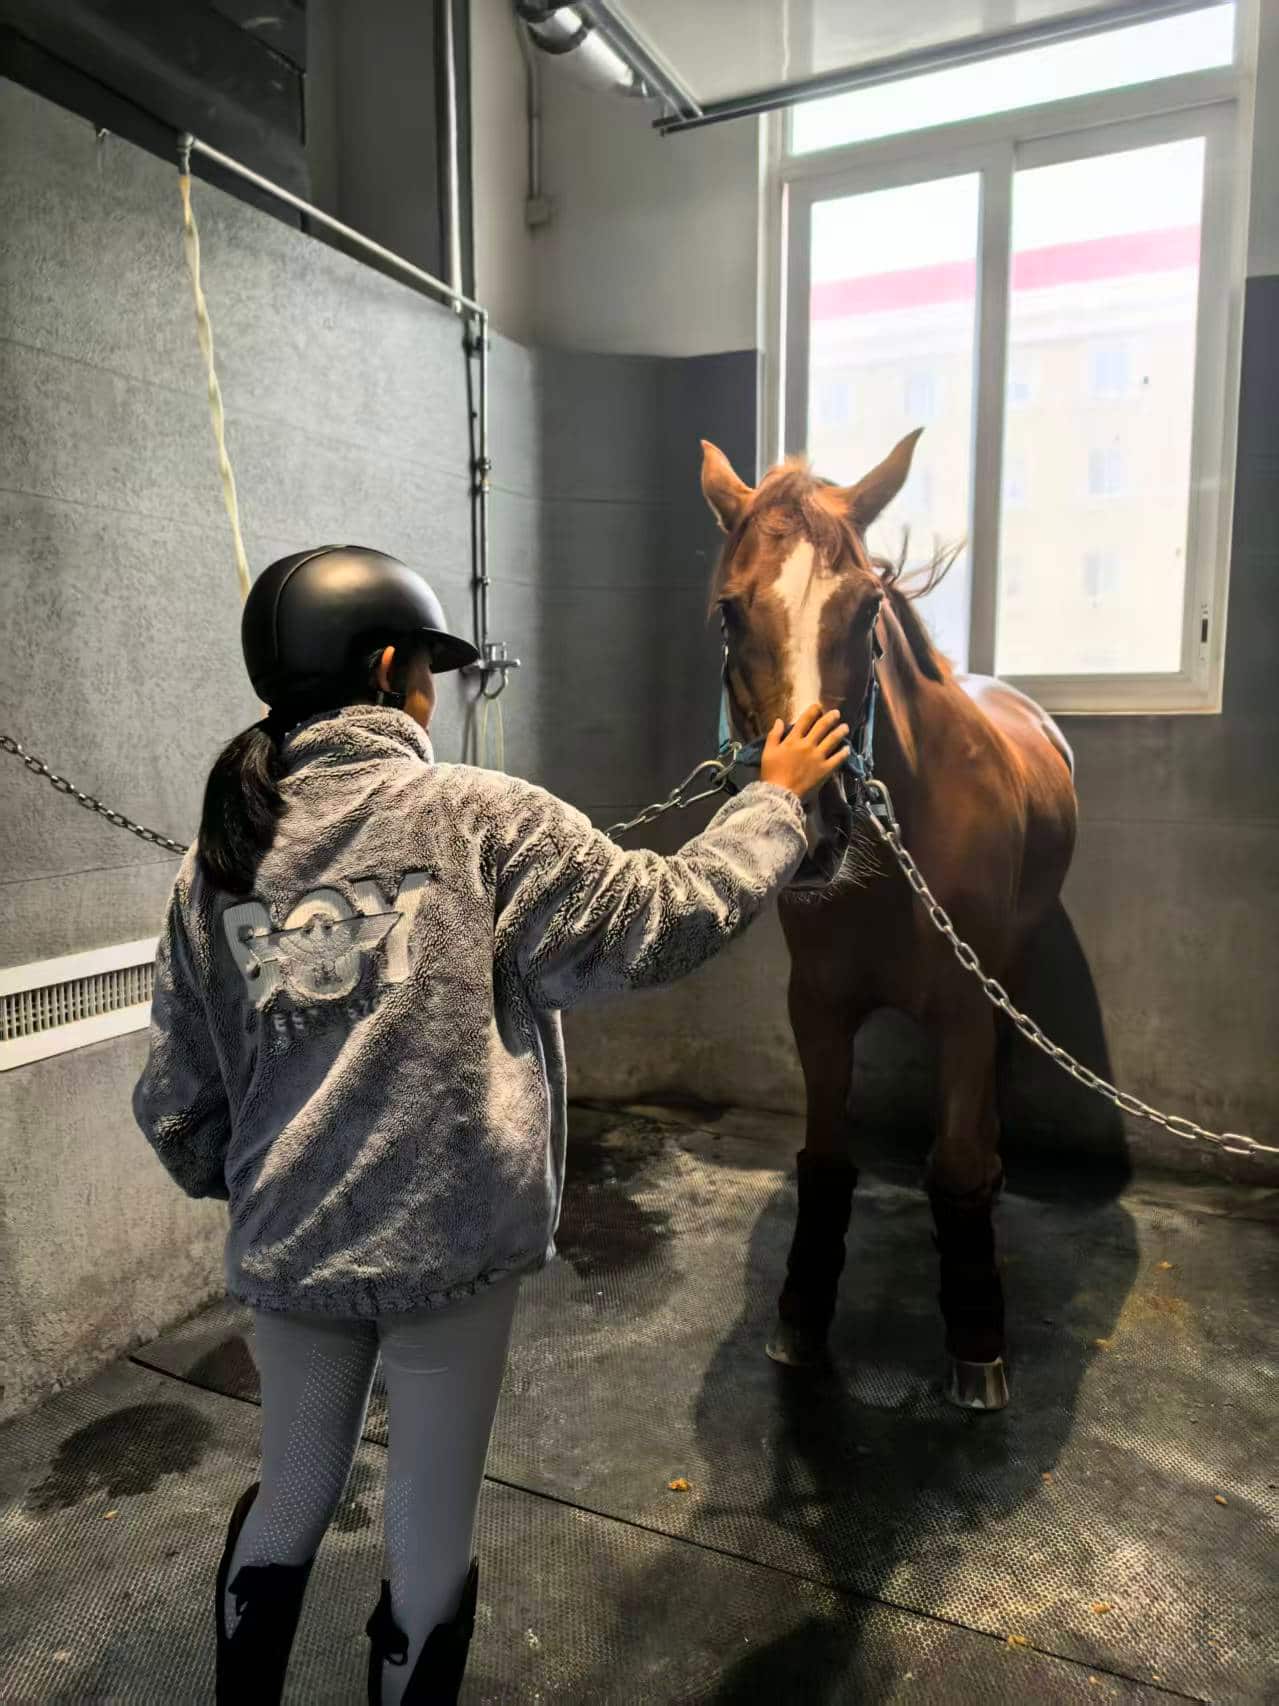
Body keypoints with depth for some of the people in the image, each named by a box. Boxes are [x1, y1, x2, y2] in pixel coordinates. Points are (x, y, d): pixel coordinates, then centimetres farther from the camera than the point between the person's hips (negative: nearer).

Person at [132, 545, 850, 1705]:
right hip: (451, 1245, -4)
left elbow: (176, 1101, 3)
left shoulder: (215, 857, -1)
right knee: (431, 1539, 20)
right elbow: (667, 921, -11)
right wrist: (778, 800, 4)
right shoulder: (482, 820, -14)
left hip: (286, 1252, 5)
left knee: (288, 1502, 29)